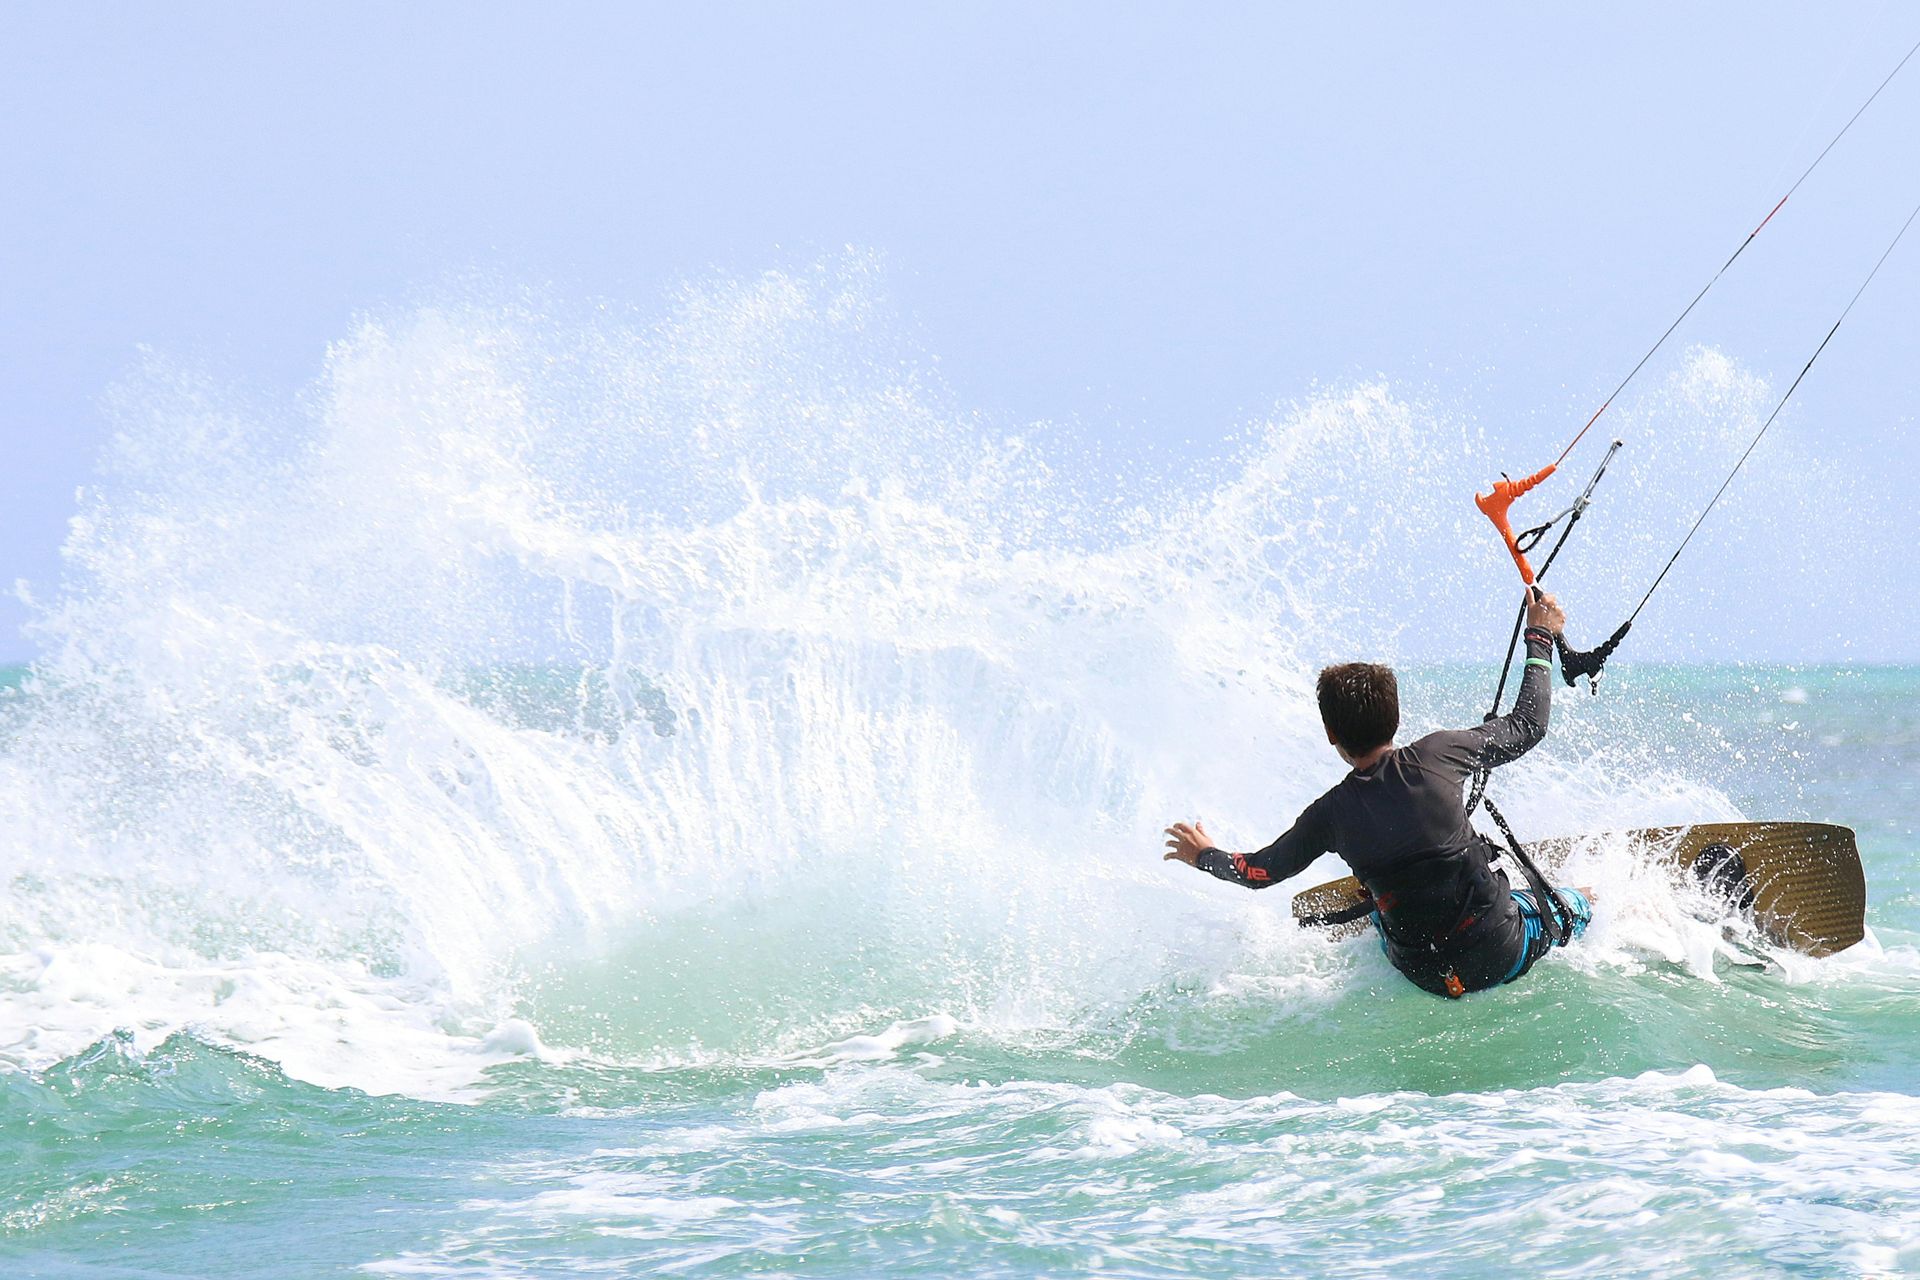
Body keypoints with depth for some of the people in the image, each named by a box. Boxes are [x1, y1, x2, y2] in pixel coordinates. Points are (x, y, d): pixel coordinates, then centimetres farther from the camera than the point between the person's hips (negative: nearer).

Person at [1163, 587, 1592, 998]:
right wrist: (1541, 640, 16)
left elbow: (1260, 871, 8)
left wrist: (1203, 855, 29)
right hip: (1503, 955, -2)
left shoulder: (1330, 815, -10)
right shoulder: (1438, 755, -14)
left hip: (1428, 977, 2)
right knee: (1578, 901, 30)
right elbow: (1527, 726, 2)